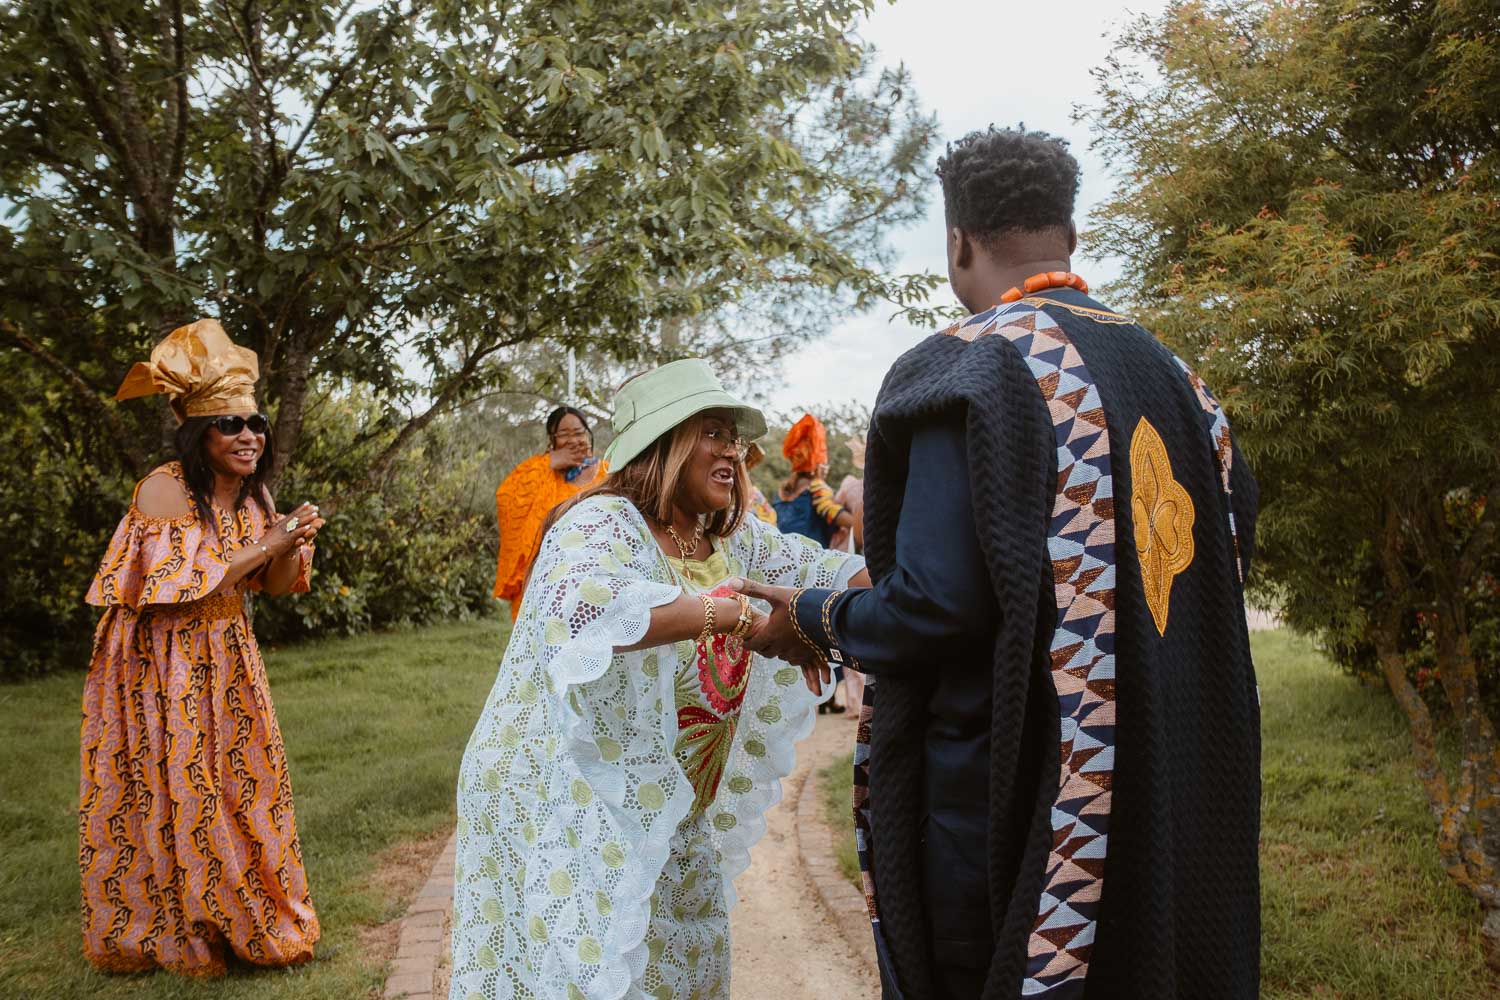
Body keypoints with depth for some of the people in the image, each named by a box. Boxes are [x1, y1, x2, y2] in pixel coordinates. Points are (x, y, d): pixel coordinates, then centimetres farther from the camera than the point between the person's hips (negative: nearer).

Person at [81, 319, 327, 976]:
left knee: (242, 785, 12)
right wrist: (260, 549, -24)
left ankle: (241, 920, 28)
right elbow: (172, 588, -25)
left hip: (227, 660, 7)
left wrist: (293, 544, -12)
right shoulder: (165, 490, -18)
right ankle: (174, 931, 20)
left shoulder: (255, 493, 3)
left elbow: (275, 586, 8)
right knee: (172, 792, 2)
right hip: (162, 667, -7)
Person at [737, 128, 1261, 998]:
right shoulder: (1172, 375, 6)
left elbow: (938, 604, -22)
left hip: (1009, 798, -6)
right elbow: (1232, 546, 11)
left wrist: (814, 618, -3)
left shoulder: (966, 370, -14)